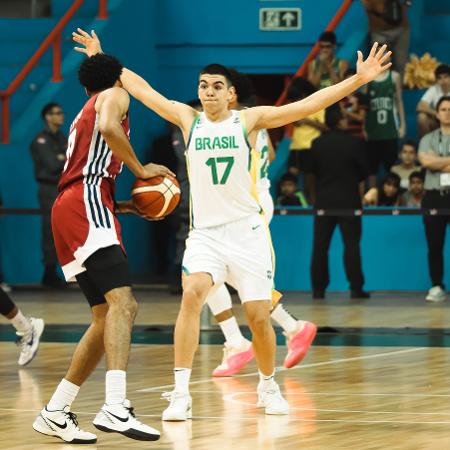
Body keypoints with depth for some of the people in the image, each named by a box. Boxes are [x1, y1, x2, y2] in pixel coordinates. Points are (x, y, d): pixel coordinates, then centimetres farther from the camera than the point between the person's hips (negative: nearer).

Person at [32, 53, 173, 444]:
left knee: (109, 316, 10)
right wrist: (141, 170, -7)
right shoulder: (114, 95, 8)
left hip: (67, 207, 10)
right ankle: (115, 408, -41)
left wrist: (121, 206, 28)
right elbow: (108, 127, -17)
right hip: (87, 204, -10)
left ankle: (56, 412, 11)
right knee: (121, 301, -24)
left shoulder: (85, 113, 33)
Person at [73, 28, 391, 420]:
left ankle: (268, 387, 27)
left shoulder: (250, 120, -2)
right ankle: (181, 394, -23)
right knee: (192, 294, -24)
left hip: (247, 230, 0)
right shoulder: (188, 119, 4)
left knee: (259, 316, 0)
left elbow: (308, 105, -9)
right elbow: (143, 90, 11)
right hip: (205, 232, 1)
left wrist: (359, 79, -17)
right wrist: (103, 60, 15)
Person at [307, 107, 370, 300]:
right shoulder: (354, 143, -9)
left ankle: (318, 288, 4)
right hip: (349, 199, -2)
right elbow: (363, 171, -3)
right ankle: (356, 288, -2)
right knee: (351, 244, 1)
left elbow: (312, 169, 6)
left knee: (320, 245, 6)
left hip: (324, 199, 2)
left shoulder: (317, 144, -3)